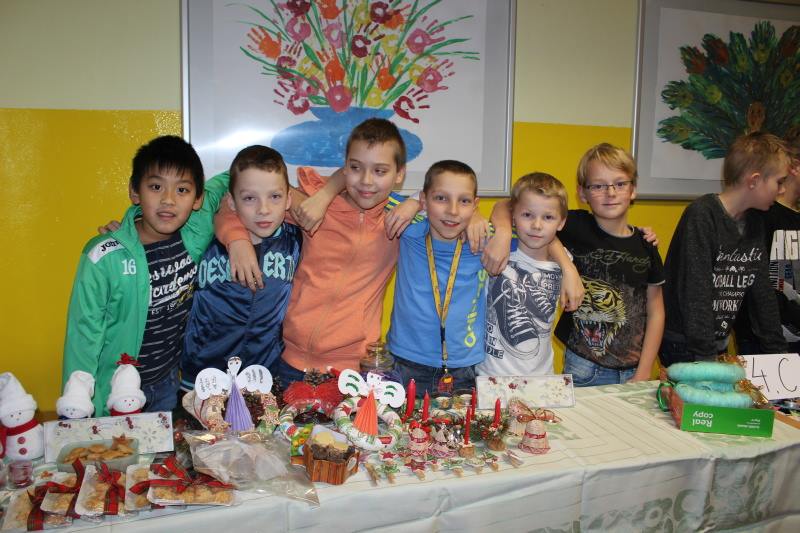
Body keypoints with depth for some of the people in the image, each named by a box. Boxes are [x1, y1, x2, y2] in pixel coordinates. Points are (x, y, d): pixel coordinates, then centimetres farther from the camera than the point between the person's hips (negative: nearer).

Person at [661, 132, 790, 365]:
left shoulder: (755, 222, 5)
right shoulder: (702, 215, -19)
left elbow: (763, 292, 10)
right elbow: (695, 292, -23)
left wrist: (778, 351, 9)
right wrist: (705, 356, -23)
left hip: (720, 343, 7)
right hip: (683, 346, -7)